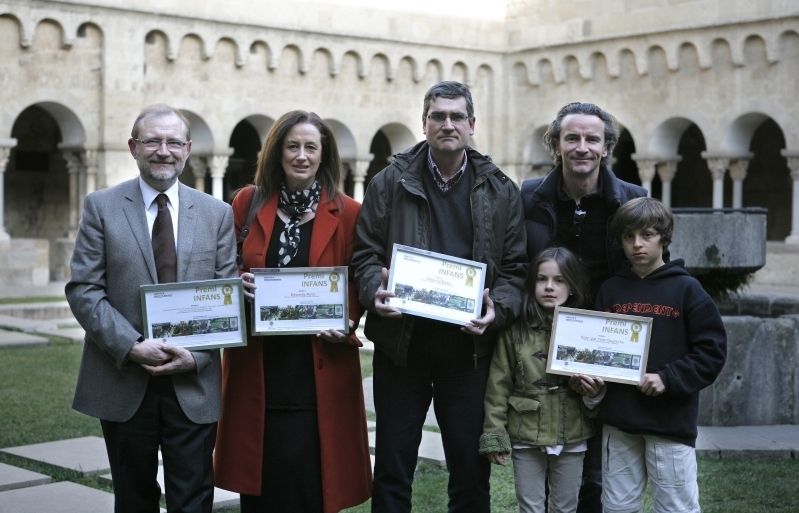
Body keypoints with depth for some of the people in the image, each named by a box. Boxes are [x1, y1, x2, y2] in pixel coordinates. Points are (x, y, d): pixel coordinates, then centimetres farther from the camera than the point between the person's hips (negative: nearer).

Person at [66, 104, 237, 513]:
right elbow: (83, 290, -5)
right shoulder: (101, 207, 1)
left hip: (194, 383, 1)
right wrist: (132, 346, -16)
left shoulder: (217, 214, 6)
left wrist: (197, 355, -12)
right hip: (123, 382, 0)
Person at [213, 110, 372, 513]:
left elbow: (358, 287, 7)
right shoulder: (248, 204, 5)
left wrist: (345, 325, -11)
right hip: (257, 369, 2)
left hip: (320, 371, -1)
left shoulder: (347, 214, 1)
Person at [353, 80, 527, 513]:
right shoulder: (390, 183, 5)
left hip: (469, 346, 1)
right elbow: (366, 254, 4)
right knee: (392, 469, 7)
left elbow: (515, 268, 4)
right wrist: (375, 292, -16)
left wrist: (497, 309, -14)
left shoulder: (500, 192, 6)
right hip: (401, 343, 0)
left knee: (471, 469, 8)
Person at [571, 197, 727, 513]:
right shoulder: (610, 290, 9)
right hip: (618, 420, 4)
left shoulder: (686, 289, -2)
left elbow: (712, 351, -5)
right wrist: (588, 378, -5)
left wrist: (667, 379, -15)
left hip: (671, 420, -3)